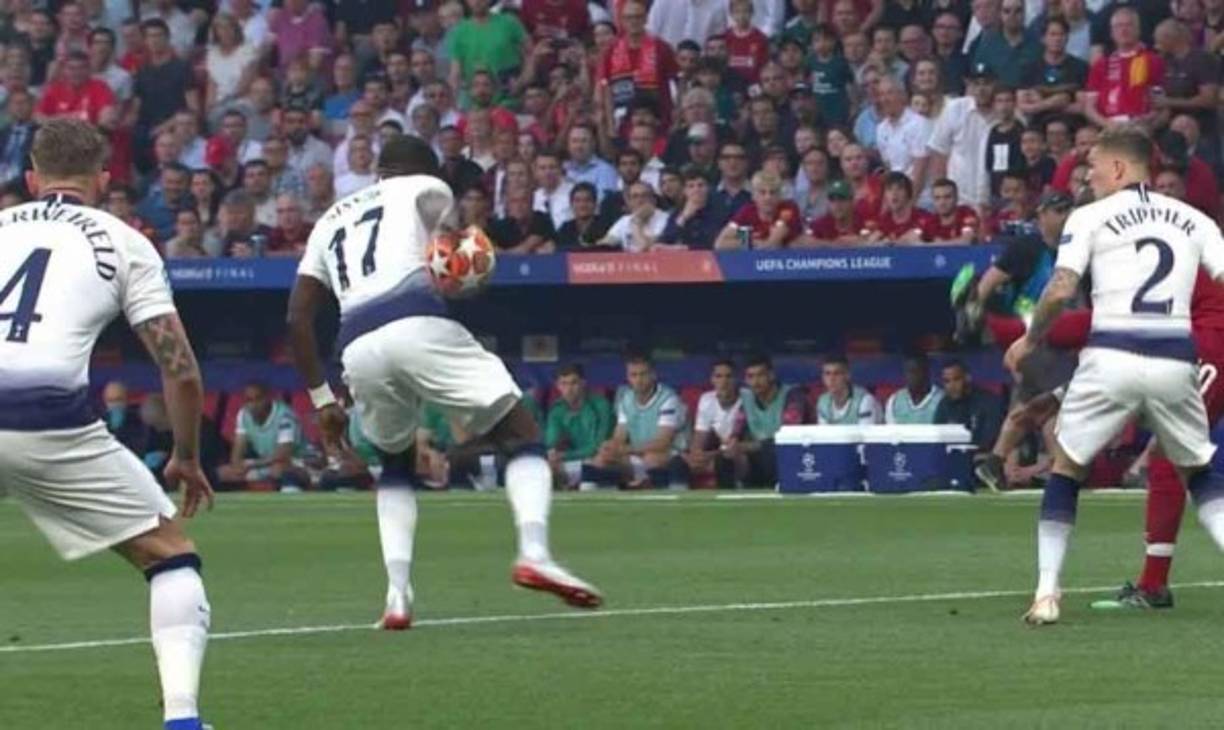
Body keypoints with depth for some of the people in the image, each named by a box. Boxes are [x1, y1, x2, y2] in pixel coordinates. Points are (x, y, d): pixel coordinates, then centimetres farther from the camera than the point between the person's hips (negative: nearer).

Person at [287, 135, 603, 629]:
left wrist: (321, 400, 28)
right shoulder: (425, 189, 23)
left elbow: (297, 319, 27)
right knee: (522, 435, 4)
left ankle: (397, 593, 9)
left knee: (397, 465, 27)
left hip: (357, 345, 4)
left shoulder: (331, 221, 35)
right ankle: (534, 554, -20)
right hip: (416, 322, -4)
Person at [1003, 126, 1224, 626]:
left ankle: (1046, 593, 6)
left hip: (1112, 356, -2)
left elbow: (1062, 288, -7)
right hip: (1175, 356, 2)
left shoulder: (1090, 217, 4)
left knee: (1066, 468, 14)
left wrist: (1030, 340, 7)